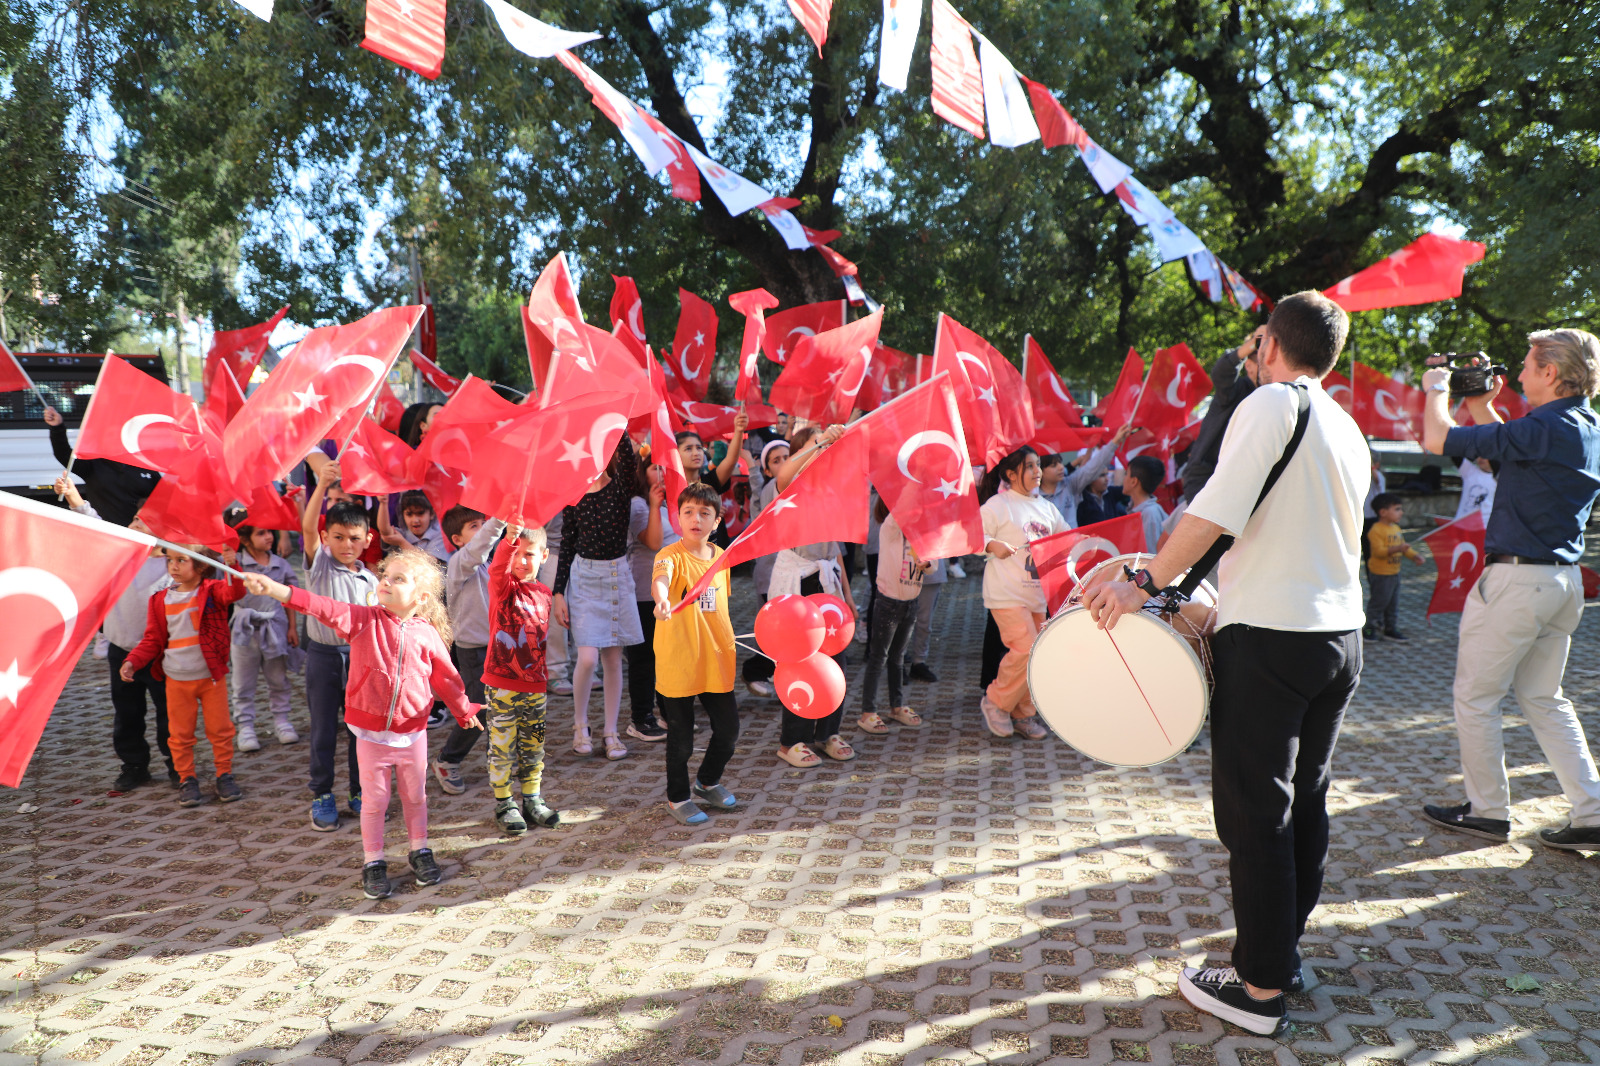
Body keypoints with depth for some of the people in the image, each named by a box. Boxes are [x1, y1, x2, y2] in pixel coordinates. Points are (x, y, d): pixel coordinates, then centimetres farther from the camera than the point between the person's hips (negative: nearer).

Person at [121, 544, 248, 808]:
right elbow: (153, 639, 6)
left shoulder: (211, 591, -8)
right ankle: (187, 779, 23)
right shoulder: (161, 599, 1)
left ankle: (224, 775, 22)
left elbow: (235, 592, -31)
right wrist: (132, 662, -7)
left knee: (220, 729, 7)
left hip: (211, 677, -2)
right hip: (177, 680, 2)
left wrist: (232, 567, -47)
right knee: (180, 734, 10)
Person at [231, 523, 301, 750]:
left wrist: (292, 628, 5)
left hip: (275, 627, 2)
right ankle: (245, 726, 18)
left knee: (278, 680, 13)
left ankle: (281, 719, 26)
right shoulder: (237, 563, -7)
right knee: (243, 684, 8)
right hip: (246, 629, -2)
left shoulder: (281, 564, 1)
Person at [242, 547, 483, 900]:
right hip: (371, 734, -1)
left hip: (413, 733, 1)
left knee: (415, 797, 17)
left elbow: (444, 676, 8)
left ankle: (420, 851, 36)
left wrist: (464, 710, 20)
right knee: (374, 801, 9)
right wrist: (275, 589, -37)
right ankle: (373, 862, 25)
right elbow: (324, 608, -23)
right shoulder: (363, 620, -9)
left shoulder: (428, 634, -5)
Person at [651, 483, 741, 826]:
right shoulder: (672, 556, -14)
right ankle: (678, 797, 30)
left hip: (716, 660, 6)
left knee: (728, 730, 13)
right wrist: (661, 600, -59)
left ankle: (707, 782, 40)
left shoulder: (720, 556, 6)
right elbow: (659, 578, -38)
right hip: (678, 661, -5)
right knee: (681, 737, 7)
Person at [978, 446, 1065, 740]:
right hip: (1007, 594, -7)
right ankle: (995, 702, 5)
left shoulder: (1046, 507, 15)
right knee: (1026, 649, -16)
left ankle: (1023, 714, 21)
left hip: (1039, 593, 7)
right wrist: (992, 545, -26)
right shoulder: (997, 505, -5)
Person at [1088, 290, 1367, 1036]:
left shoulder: (1271, 404, -10)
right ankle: (1283, 952, 29)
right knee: (1304, 800, 17)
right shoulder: (1349, 431, 14)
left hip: (1270, 636, -8)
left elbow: (1217, 508, -22)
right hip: (1340, 634, 8)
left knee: (1255, 810, 0)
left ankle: (1261, 988, 10)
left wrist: (1146, 584, -17)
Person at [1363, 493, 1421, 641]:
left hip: (1394, 573, 9)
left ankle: (1391, 628, 25)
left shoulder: (1396, 528, 12)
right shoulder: (1376, 530, -18)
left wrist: (1413, 555, 2)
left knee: (1393, 603, 15)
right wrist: (1396, 549, -35)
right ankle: (1368, 629, 11)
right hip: (1380, 574, -9)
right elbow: (1378, 551, -25)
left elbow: (1403, 546, 19)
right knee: (1378, 602, -1)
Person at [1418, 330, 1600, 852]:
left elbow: (1437, 439, -17)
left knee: (1475, 696, 5)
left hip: (1517, 578, -9)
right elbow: (1510, 451, 25)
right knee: (1543, 698, 18)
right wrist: (1481, 407, 22)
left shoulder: (1545, 428, -19)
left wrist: (1437, 389, 1)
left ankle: (1488, 810, 15)